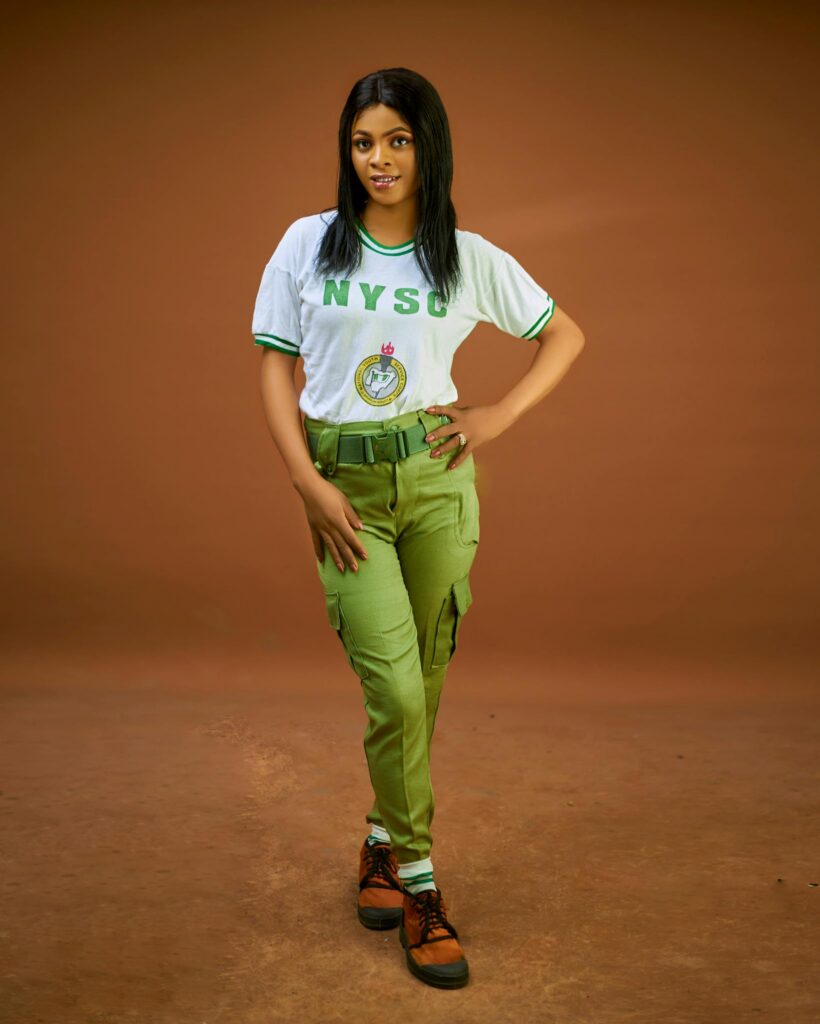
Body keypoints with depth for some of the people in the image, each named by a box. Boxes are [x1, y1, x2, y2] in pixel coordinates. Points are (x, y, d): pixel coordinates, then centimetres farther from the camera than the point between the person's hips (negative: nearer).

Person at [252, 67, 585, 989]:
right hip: (344, 483, -1)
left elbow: (565, 335, 14)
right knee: (395, 686, -9)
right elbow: (275, 367, 3)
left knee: (423, 679, 6)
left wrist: (503, 414, 0)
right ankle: (419, 882, 8)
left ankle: (384, 841, 30)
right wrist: (306, 482, -8)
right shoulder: (308, 243, 3)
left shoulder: (469, 256, 5)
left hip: (437, 475, 2)